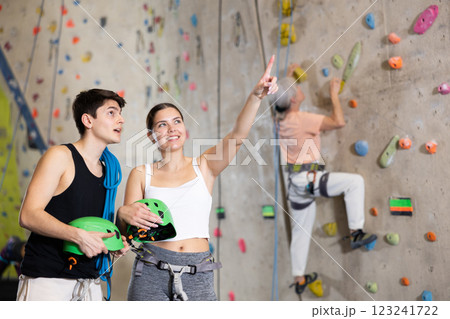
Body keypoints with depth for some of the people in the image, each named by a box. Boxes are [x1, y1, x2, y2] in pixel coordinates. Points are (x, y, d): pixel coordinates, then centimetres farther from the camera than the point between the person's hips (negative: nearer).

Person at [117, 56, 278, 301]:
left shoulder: (204, 166, 5)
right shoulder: (141, 174, 4)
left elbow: (238, 135, -10)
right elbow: (125, 232, 4)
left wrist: (256, 96, -25)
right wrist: (124, 214, -19)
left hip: (198, 277, 0)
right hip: (152, 274, 0)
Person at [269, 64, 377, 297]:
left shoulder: (280, 118, 8)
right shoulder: (302, 119, -16)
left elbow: (281, 97, 33)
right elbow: (338, 122, -15)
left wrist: (288, 77, 40)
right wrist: (334, 94, -4)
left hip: (295, 182, 9)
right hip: (308, 178, -9)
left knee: (300, 231, 17)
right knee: (355, 181, -6)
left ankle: (298, 278, 27)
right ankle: (356, 233, -6)